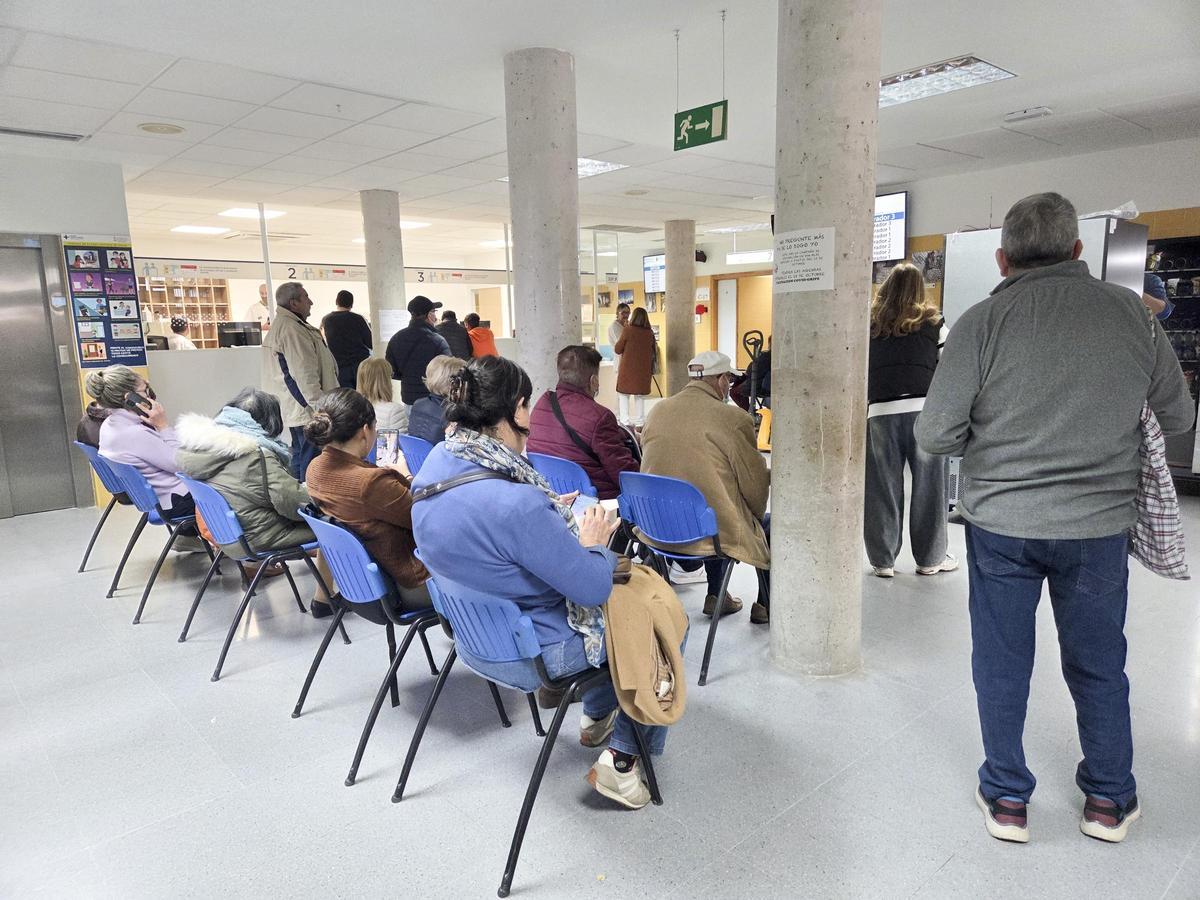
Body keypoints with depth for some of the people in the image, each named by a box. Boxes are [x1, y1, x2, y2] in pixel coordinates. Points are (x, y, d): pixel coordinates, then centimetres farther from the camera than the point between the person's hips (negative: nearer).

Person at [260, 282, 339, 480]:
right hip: (307, 411, -11)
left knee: (299, 455, 18)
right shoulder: (293, 330, -17)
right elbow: (304, 374, -22)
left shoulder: (280, 326, 18)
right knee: (313, 462, -9)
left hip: (293, 410, 11)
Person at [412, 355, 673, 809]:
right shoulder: (517, 504, -37)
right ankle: (622, 758, 19)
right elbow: (593, 587, -24)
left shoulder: (436, 465, -10)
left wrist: (549, 514, 2)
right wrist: (594, 545, -5)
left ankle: (597, 717, 43)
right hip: (533, 650, -8)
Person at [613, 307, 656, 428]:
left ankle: (625, 422, 0)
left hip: (628, 368, -3)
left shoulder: (628, 330, -10)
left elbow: (617, 350, -4)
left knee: (624, 395, 6)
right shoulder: (650, 333, 0)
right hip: (644, 370, 3)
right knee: (640, 397, 12)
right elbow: (653, 352, 11)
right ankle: (640, 423, 14)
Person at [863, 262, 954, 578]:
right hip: (924, 409, 0)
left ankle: (882, 560, 11)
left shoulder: (869, 324, 11)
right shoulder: (932, 322, 9)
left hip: (880, 411, 1)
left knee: (882, 487, 5)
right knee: (928, 485, 9)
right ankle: (930, 558, 19)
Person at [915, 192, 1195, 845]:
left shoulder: (983, 322, -12)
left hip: (1000, 525, -2)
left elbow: (935, 435, -13)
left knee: (1001, 663, 14)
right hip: (1100, 523, 2)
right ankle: (1109, 799, 36)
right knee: (1099, 665, 20)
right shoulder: (1132, 313, -3)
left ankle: (1006, 798, 28)